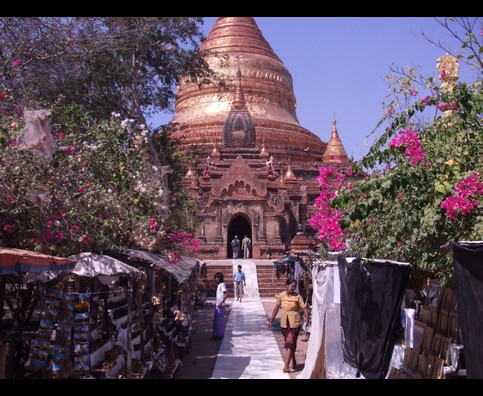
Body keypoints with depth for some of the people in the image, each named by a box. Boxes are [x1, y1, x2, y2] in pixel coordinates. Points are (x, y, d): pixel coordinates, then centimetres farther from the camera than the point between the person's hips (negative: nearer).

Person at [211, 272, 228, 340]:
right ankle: (216, 335, 21)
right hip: (217, 305, 10)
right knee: (216, 320, 14)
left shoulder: (222, 284, -15)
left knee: (219, 320, -4)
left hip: (220, 306, -10)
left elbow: (226, 294, -23)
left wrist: (221, 303, -23)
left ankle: (219, 335, 2)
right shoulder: (219, 285, 14)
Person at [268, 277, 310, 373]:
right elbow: (276, 309, 6)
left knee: (290, 343, -10)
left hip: (295, 323, -4)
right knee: (288, 343, 15)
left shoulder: (298, 296, -8)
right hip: (284, 323, 4)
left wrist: (307, 321, -23)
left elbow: (304, 308, -12)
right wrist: (271, 321, 7)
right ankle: (293, 361, 33)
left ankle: (286, 365, -11)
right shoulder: (281, 296, -1)